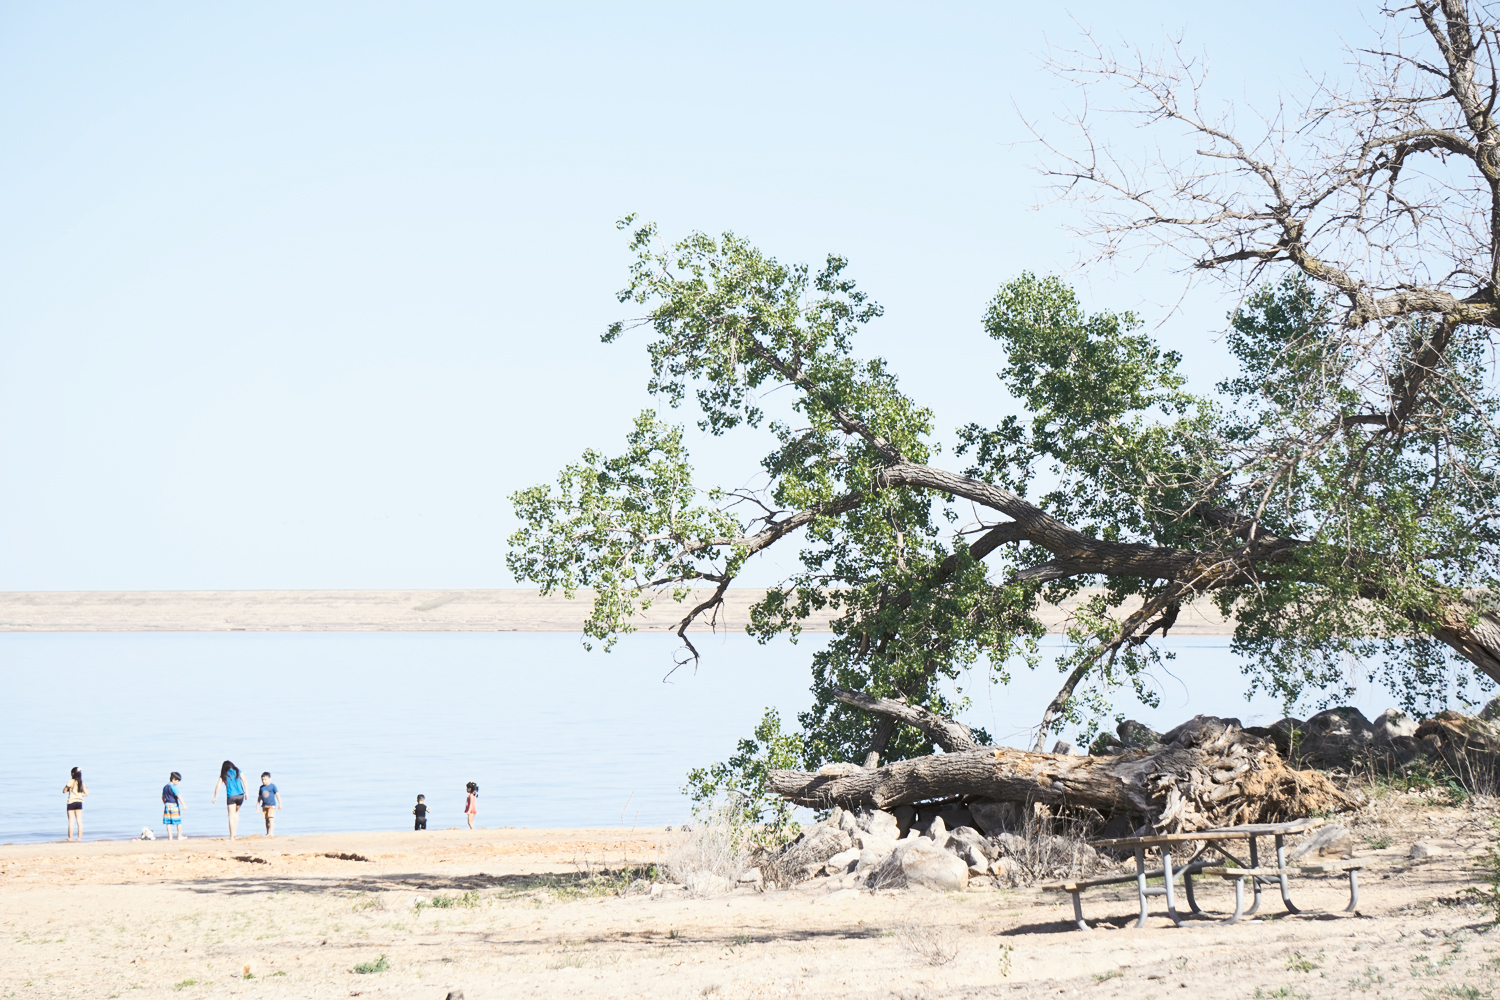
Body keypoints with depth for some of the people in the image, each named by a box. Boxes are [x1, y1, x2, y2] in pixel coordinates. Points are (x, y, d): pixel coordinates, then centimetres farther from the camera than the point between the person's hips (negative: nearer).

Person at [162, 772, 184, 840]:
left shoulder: (165, 787, 10)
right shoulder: (173, 787, -12)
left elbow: (163, 797, 19)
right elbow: (179, 796, -20)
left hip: (167, 805, 6)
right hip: (174, 805, -6)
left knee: (168, 822, 4)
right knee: (178, 821, 3)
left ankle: (170, 837, 2)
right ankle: (179, 836, 7)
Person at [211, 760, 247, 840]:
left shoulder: (224, 775, 8)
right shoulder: (237, 771, 10)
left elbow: (217, 786, 4)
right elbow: (244, 781, 1)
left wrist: (215, 797, 9)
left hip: (231, 796, -2)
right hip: (240, 795, 2)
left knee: (231, 817, 1)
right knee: (236, 813, 23)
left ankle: (232, 837, -4)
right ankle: (234, 833, 15)